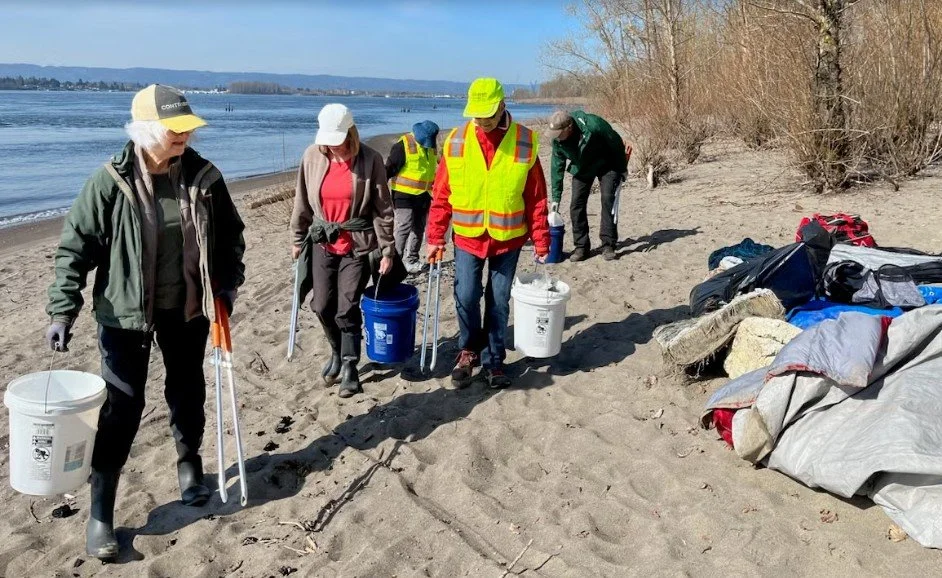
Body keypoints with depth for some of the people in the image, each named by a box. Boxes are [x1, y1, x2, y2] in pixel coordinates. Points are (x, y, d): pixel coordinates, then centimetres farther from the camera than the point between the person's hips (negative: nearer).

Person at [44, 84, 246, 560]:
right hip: (126, 312, -3)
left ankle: (189, 464, 42)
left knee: (188, 391, 17)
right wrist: (63, 310, -16)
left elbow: (229, 233, 9)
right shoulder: (110, 182, -15)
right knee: (122, 406, -1)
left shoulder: (203, 176, -6)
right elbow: (75, 246, -11)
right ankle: (100, 510, 10)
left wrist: (229, 281, 5)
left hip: (187, 308, 3)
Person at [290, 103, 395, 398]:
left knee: (347, 308, -2)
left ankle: (350, 366, 15)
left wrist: (387, 249, -7)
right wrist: (298, 239, 13)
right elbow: (303, 202, 8)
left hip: (357, 244, -3)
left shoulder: (370, 159, -12)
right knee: (322, 305, 8)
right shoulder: (312, 156, -3)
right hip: (323, 243, 4)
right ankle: (338, 352, 33)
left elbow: (383, 208, -7)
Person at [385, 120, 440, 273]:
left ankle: (411, 260, 19)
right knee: (404, 227, -13)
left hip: (423, 196, 7)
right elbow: (389, 169, -11)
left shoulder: (432, 146, 9)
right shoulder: (403, 145, -14)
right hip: (405, 195, -7)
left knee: (419, 229, 10)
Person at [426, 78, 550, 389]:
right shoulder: (456, 141, -4)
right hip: (467, 237, 0)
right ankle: (469, 350, 20)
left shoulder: (524, 142, -6)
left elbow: (536, 198, -2)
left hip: (508, 238, 0)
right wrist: (435, 237, -1)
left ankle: (493, 361, 25)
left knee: (499, 303, 8)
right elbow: (440, 196, 1)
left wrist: (541, 243, -2)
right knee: (466, 297, -6)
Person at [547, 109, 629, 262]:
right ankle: (581, 246, 4)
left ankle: (608, 245, -7)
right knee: (576, 204, -5)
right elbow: (557, 166, -14)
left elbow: (617, 144, -22)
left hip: (606, 165, -4)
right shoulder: (557, 139, -23)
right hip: (581, 168, 4)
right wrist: (556, 198, -17)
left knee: (608, 200, -14)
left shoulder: (594, 125, -37)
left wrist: (622, 169, -11)